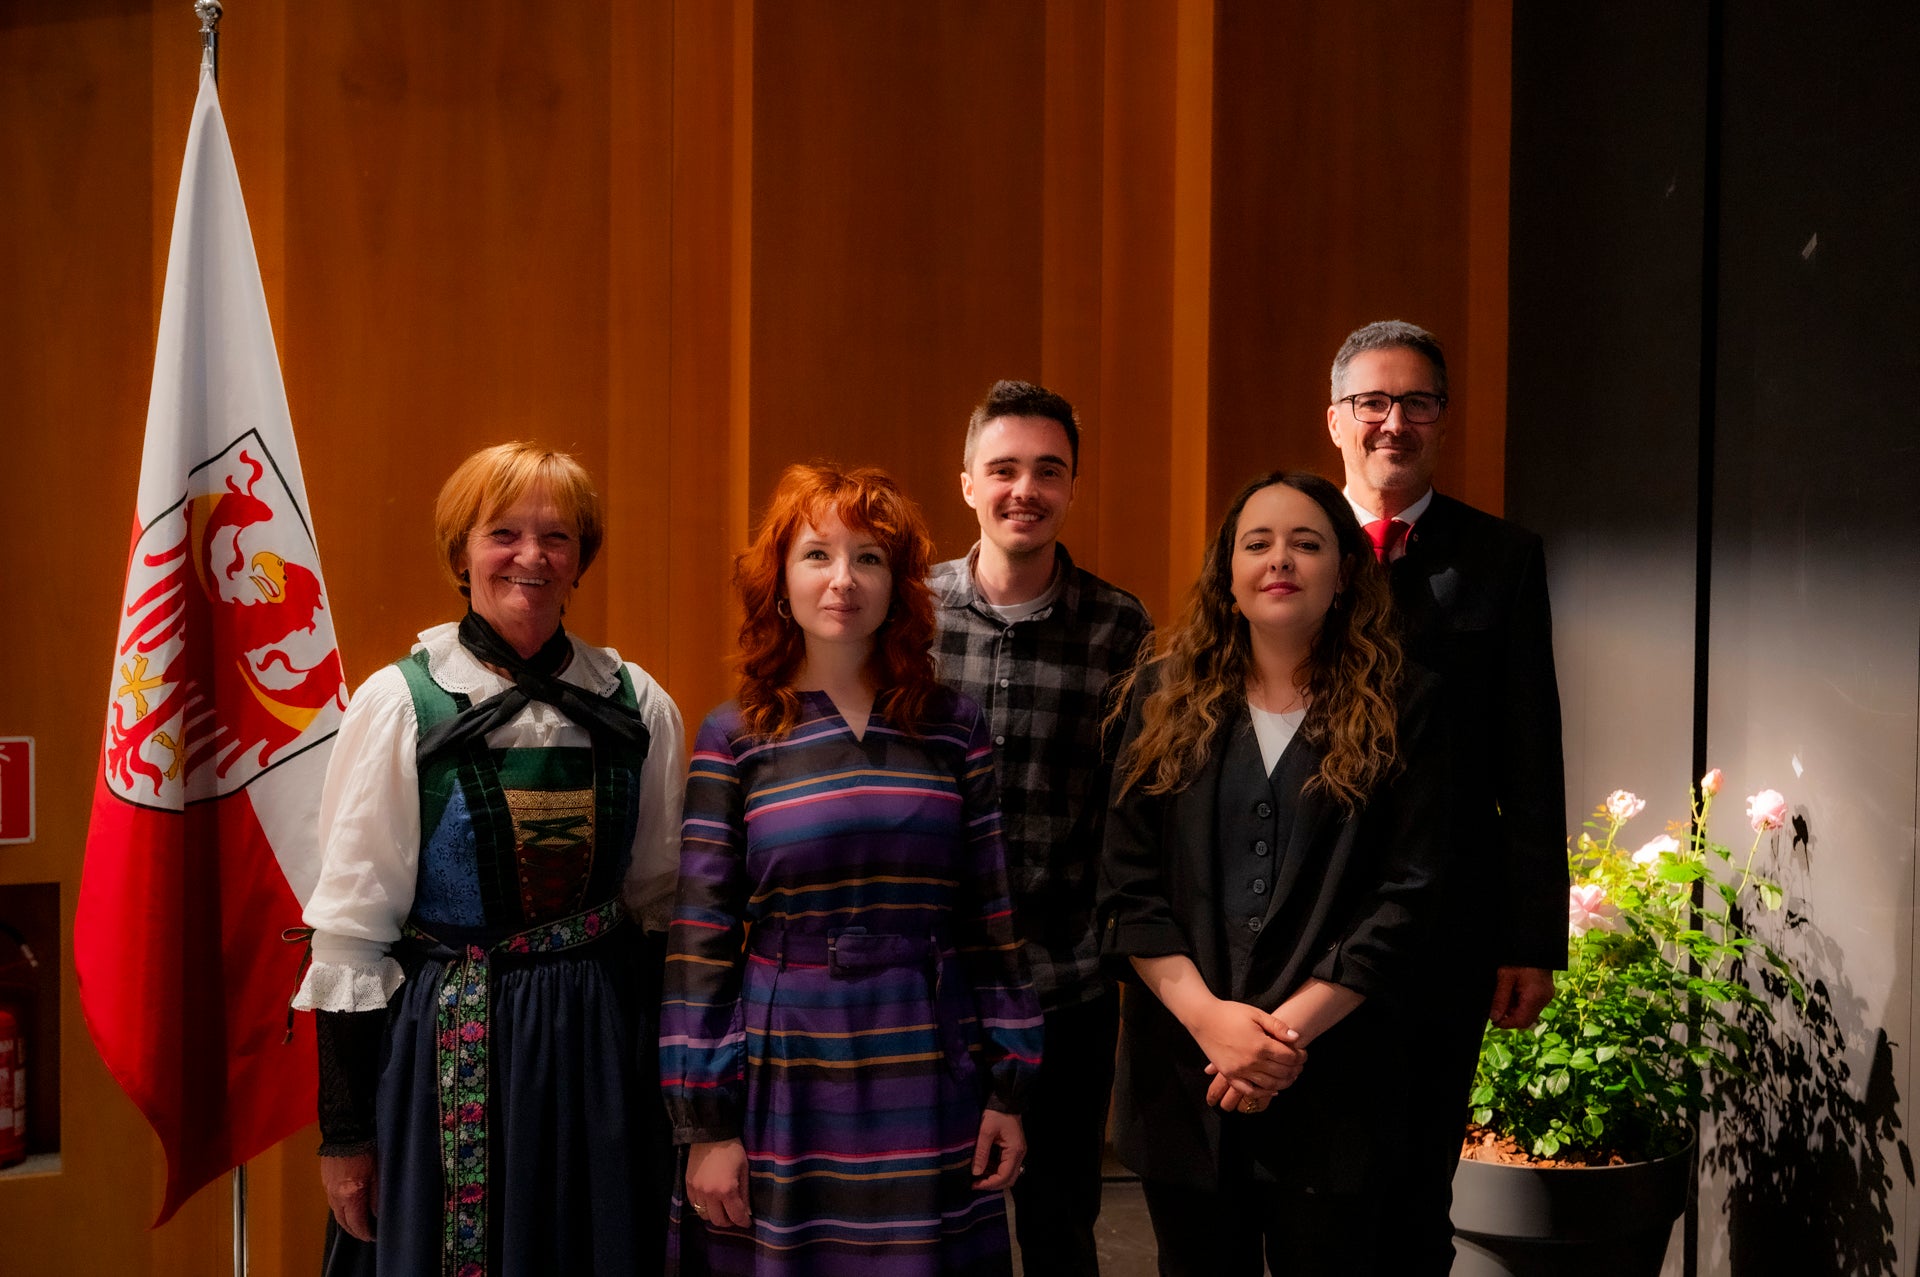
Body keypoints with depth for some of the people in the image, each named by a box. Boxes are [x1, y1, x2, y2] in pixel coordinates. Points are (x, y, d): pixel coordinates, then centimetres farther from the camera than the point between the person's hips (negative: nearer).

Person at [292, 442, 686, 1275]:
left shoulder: (639, 707, 3)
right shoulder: (399, 704, -6)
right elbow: (348, 931, -5)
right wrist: (343, 1131, -5)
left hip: (599, 1049, 3)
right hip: (444, 1055, -3)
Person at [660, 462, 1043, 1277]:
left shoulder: (952, 729, 4)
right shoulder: (734, 739, -1)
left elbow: (991, 914, 6)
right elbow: (701, 941, -2)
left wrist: (1008, 1087, 3)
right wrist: (706, 1125, -5)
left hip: (928, 1091, 1)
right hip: (785, 1092, -1)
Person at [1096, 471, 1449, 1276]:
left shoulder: (1395, 711, 0)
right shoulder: (1165, 697, 5)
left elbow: (1405, 898, -6)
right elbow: (1129, 886, 0)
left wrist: (1291, 1026, -14)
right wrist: (1209, 1016, -12)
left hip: (1332, 1081, -1)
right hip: (1182, 1081, 2)